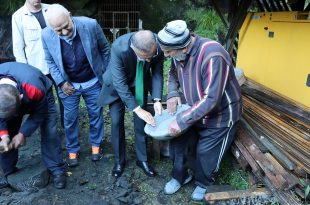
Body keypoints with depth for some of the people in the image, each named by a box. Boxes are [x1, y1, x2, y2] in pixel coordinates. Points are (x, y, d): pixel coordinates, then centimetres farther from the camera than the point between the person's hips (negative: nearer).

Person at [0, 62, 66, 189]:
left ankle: (57, 170, -1)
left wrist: (23, 133, -26)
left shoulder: (35, 88, -45)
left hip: (42, 98, -3)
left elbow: (39, 114, -25)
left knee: (49, 133, -14)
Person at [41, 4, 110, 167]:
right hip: (69, 84, 1)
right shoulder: (46, 35, -18)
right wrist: (61, 82, -9)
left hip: (93, 82, 0)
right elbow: (50, 61, 0)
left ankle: (95, 145, 37)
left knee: (96, 114, 14)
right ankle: (72, 150, 33)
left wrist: (106, 73, 1)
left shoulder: (90, 25, -23)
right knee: (70, 118, 11)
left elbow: (104, 49, -5)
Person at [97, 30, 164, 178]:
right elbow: (120, 83, -33)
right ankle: (119, 160, 20)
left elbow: (157, 72, -15)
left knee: (141, 122, 4)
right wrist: (137, 109, -36)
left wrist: (157, 99, -26)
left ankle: (142, 160, 23)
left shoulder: (158, 46, -29)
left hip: (140, 84, 3)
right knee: (116, 122, -1)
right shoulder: (119, 48, -38)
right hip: (117, 84, -2)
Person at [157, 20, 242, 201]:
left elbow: (211, 100, -37)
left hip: (220, 115, -6)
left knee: (205, 153, 3)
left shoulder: (213, 56, -36)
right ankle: (180, 176, 33)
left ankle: (204, 183, 35)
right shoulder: (179, 52, -12)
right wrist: (172, 94, -9)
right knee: (178, 141, 7)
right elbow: (173, 73, 10)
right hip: (196, 110, 7)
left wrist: (182, 121, -35)